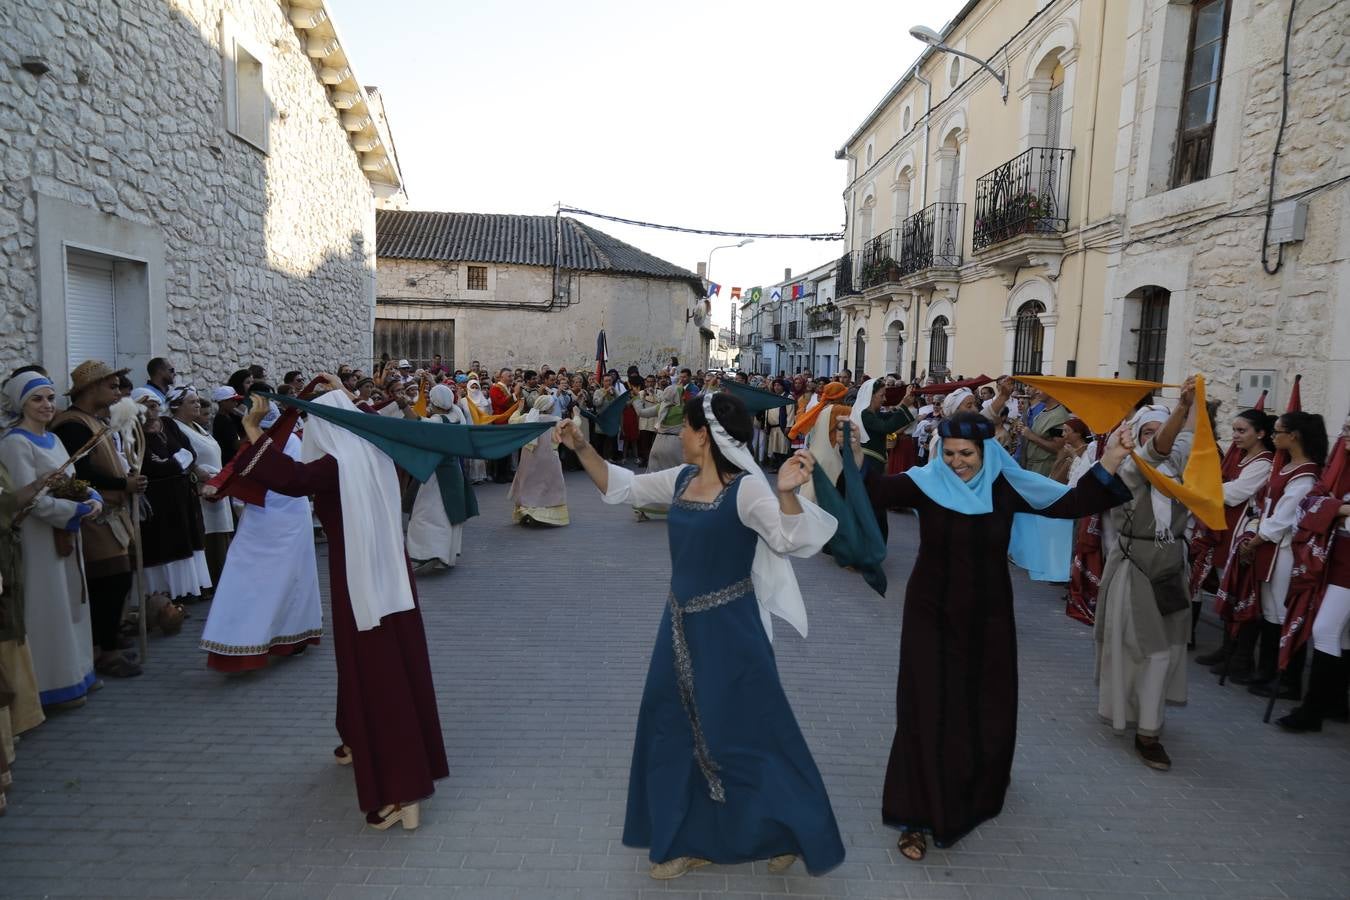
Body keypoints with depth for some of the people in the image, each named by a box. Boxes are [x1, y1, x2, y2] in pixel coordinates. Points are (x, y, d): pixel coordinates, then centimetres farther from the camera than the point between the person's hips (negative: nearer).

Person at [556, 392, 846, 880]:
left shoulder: (746, 488, -19)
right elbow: (622, 487, 12)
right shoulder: (680, 479, 2)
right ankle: (689, 840, 36)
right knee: (674, 729, 17)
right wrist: (581, 447, 4)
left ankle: (790, 832, 31)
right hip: (681, 624, 8)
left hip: (728, 627, -8)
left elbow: (790, 539, -29)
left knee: (744, 732, 5)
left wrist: (787, 492, -46)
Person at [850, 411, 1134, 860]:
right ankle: (917, 816, 14)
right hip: (932, 615, -3)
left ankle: (981, 787, 51)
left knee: (989, 706, 20)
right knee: (928, 711, 0)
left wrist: (1108, 464, -17)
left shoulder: (1008, 487, -7)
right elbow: (875, 491, -24)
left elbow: (1069, 503, -7)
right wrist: (856, 460, -42)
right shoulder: (925, 482, -14)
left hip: (987, 617, 3)